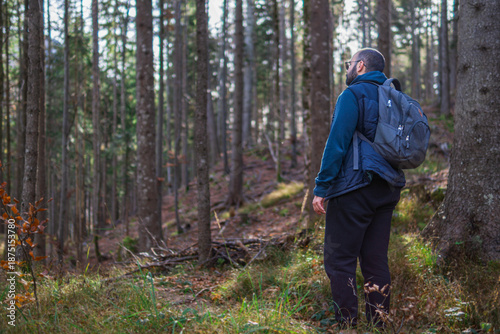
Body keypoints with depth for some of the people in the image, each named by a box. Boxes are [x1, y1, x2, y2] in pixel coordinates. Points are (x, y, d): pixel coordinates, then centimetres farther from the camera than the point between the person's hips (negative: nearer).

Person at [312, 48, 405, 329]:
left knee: (340, 261, -5)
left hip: (355, 187, -8)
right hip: (388, 190, 8)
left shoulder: (353, 95, -6)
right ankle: (380, 324, 11)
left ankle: (348, 324, -7)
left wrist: (321, 187, -13)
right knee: (376, 261, 10)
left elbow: (337, 143, -14)